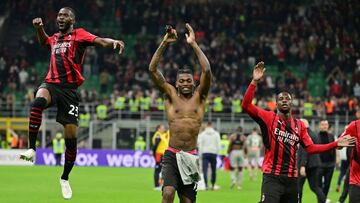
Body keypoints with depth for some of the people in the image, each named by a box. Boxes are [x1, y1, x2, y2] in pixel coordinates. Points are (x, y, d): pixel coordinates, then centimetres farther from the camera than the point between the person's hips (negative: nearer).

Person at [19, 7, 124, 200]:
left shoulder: (78, 34, 4)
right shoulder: (55, 38, 19)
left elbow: (100, 41, -14)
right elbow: (44, 41, 44)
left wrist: (113, 42, -35)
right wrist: (39, 27, 23)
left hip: (69, 88, -3)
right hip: (51, 84, 3)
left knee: (71, 137, -2)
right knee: (37, 102, -35)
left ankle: (65, 178, 17)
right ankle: (31, 149, -32)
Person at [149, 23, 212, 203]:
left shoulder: (199, 97, 8)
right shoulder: (170, 95, 7)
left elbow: (206, 70, -7)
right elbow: (152, 69, -2)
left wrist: (193, 44, -9)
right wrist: (164, 44, -8)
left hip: (190, 156, 2)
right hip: (171, 155, -2)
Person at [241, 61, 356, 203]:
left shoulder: (299, 125, 13)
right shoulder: (269, 118, -1)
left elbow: (310, 148, 12)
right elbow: (246, 106, -13)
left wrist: (336, 144, 5)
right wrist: (254, 82, -21)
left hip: (291, 179, 6)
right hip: (272, 177, -6)